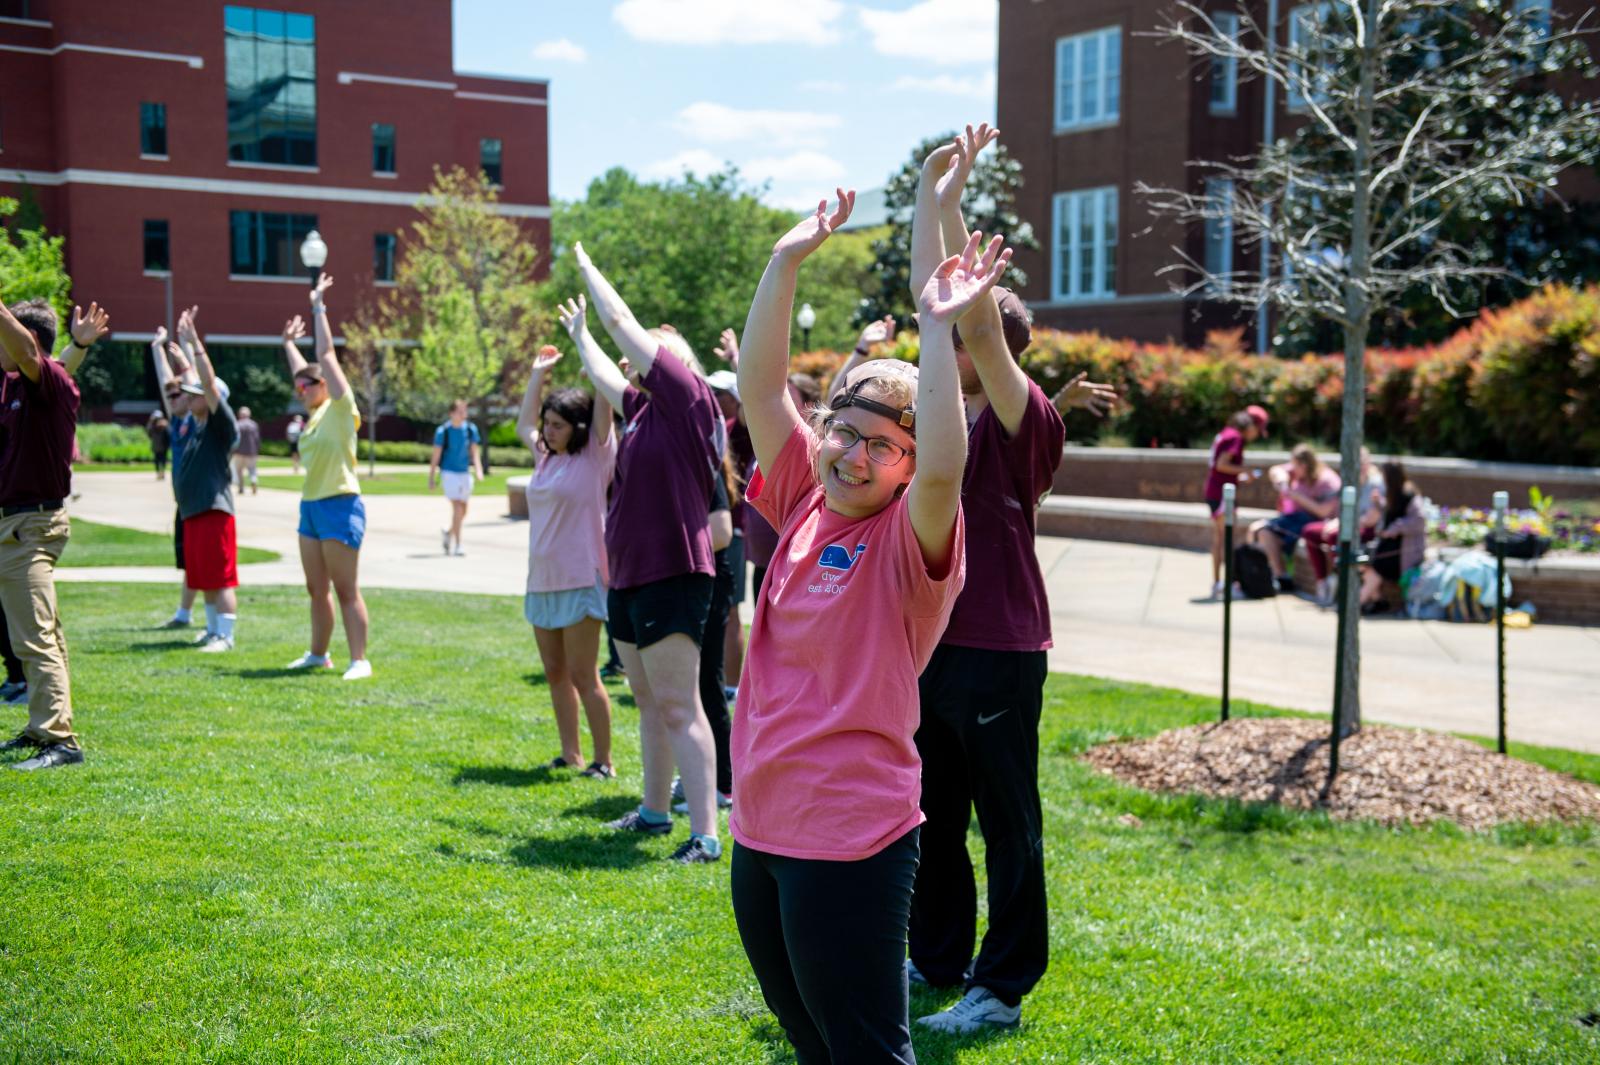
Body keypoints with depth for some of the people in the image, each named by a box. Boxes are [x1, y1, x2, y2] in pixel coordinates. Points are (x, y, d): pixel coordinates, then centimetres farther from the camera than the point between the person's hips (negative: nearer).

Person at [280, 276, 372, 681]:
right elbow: (302, 369, 31)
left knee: (346, 590, -7)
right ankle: (318, 654, 23)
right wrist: (289, 342, 42)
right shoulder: (315, 414, 14)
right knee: (316, 589, 13)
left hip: (339, 506, -9)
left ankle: (359, 660, -5)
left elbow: (326, 355, -11)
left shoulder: (340, 408, -7)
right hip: (310, 506, 9)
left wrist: (319, 308, -6)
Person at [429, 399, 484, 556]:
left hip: (465, 473, 5)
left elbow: (475, 451, 3)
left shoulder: (471, 429, 4)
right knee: (457, 508, -15)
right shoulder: (443, 431, -7)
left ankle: (448, 533, 37)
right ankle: (457, 545, -11)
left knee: (463, 511, 11)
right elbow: (436, 456, -2)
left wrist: (478, 469, -14)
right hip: (449, 472, -5)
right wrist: (431, 478, -2)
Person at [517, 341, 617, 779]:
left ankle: (603, 760, 3)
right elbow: (523, 425, 31)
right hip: (542, 579, 8)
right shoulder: (545, 457, 13)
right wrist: (538, 373, 27)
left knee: (582, 676, -6)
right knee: (555, 673, 11)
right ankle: (570, 754, 20)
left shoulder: (595, 456, -5)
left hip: (581, 580, -7)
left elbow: (605, 400, -13)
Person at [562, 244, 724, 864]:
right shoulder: (642, 409, 14)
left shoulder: (687, 395, -9)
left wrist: (588, 268, 6)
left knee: (679, 707, -11)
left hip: (672, 576, -10)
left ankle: (705, 836, -11)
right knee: (649, 702, 18)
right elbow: (602, 376, 34)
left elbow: (620, 320, -7)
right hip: (628, 577, 10)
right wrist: (578, 334, 47)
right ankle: (655, 811, 30)